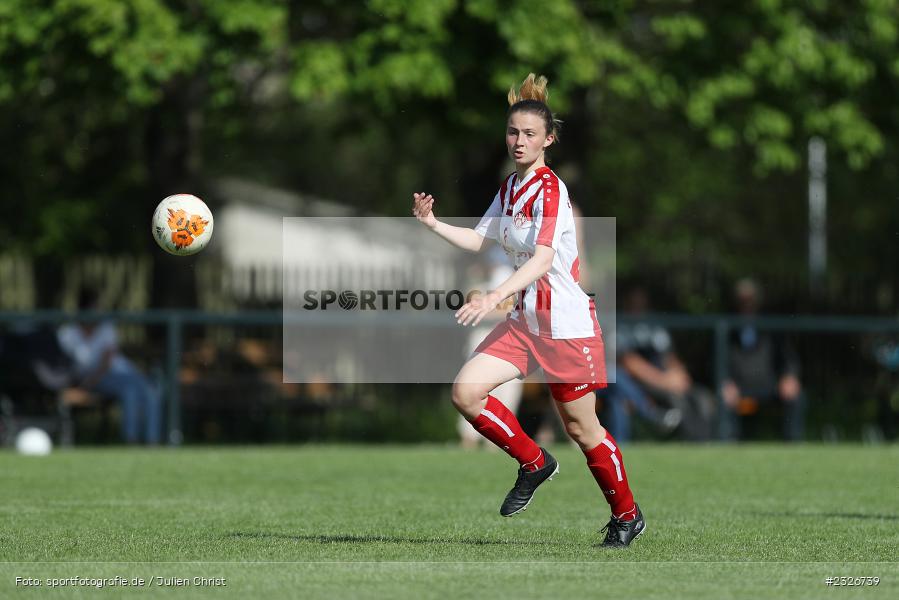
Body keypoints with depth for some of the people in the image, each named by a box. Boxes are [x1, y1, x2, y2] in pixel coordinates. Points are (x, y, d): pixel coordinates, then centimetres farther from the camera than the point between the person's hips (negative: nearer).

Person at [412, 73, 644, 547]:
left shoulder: (549, 189, -18)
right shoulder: (509, 187, 8)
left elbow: (542, 260, -30)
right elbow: (479, 241, 18)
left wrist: (494, 297, -43)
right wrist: (433, 223, 3)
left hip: (567, 323, -7)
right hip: (525, 321, 7)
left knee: (581, 428, 3)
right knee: (466, 391, -10)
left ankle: (627, 516, 24)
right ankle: (534, 463, 11)